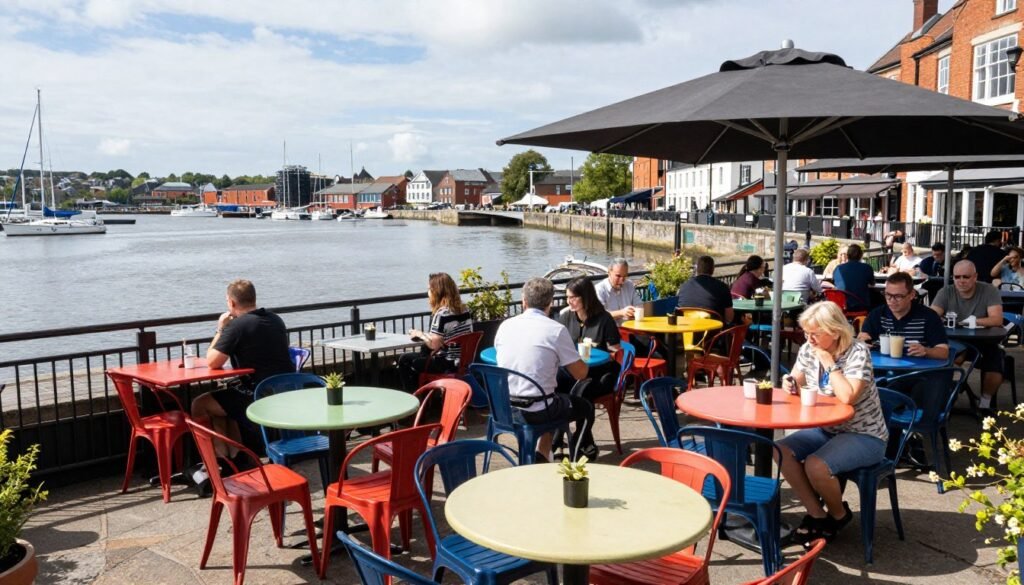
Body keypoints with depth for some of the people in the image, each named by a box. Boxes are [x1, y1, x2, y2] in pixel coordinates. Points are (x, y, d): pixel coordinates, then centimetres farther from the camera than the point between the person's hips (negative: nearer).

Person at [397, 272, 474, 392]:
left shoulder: (441, 313, -19)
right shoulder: (463, 309, 5)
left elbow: (434, 345, -21)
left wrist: (420, 334, -4)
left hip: (448, 365, -8)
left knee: (404, 360, 8)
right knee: (423, 351, 29)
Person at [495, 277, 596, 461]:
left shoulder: (505, 325, 2)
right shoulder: (556, 330, -12)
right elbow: (580, 373, -6)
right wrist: (581, 360, 18)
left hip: (503, 408, 5)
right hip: (536, 411, -5)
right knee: (586, 408, 23)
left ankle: (543, 454, 22)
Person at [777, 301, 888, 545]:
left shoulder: (858, 352, -19)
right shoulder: (808, 350, 0)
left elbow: (847, 397, -33)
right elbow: (796, 386, 9)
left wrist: (830, 363, -25)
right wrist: (789, 384, -14)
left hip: (864, 436, -7)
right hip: (826, 429, 7)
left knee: (815, 465, -29)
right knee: (782, 451, -15)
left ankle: (839, 514, 4)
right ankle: (817, 514, -1)